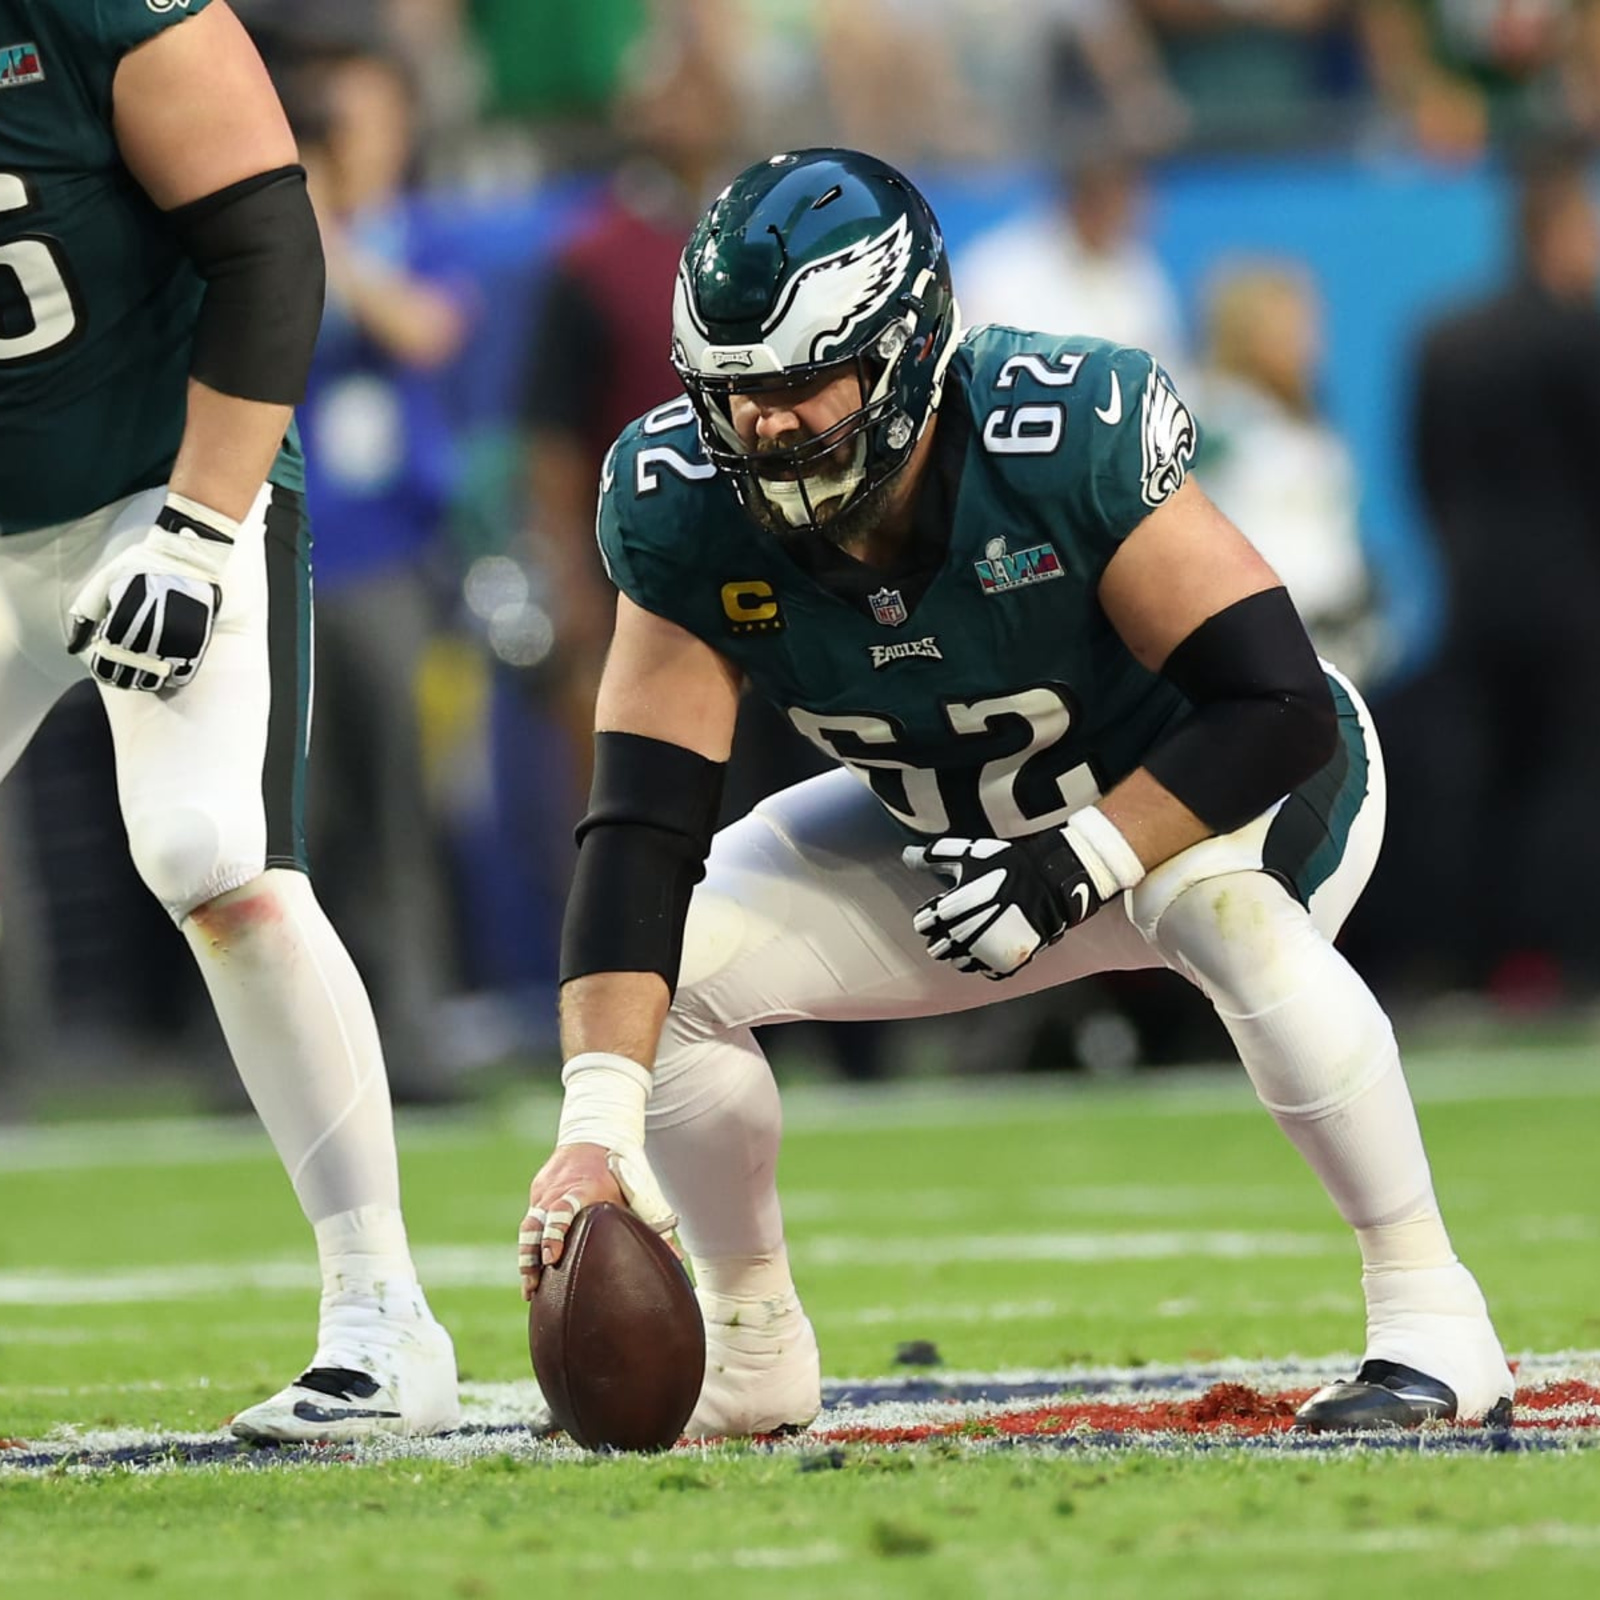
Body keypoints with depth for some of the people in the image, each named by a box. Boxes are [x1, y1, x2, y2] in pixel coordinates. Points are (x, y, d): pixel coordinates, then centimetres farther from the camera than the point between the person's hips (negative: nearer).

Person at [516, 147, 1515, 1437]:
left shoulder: (1072, 438, -36)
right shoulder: (687, 510, -24)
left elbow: (1281, 708, -32)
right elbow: (643, 834, -26)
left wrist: (1080, 863, -39)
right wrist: (595, 1128, -37)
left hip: (1224, 785, -5)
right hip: (953, 832, 5)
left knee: (1231, 915, -38)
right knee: (669, 965, -11)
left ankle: (1432, 1321, -24)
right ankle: (752, 1357, 12)